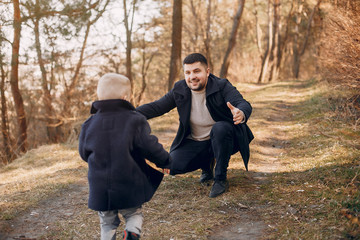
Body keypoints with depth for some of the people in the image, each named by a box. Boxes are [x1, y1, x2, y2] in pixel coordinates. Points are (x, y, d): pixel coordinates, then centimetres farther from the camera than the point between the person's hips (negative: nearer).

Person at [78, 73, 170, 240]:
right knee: (134, 214, 18)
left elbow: (84, 154, 9)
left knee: (107, 222, 19)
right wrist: (164, 161, 6)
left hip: (100, 189, 2)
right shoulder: (135, 121, -11)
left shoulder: (88, 125, -1)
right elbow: (149, 147, -11)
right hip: (129, 187, -2)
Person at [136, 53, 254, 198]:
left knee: (220, 128, -37)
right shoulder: (179, 90, -5)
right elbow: (156, 107, 0)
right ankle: (207, 166, 15)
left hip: (222, 140, -4)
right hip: (195, 142, 4)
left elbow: (244, 104, -33)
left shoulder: (222, 86, -17)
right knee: (174, 165, -18)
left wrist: (241, 114, -60)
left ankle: (221, 179, -19)